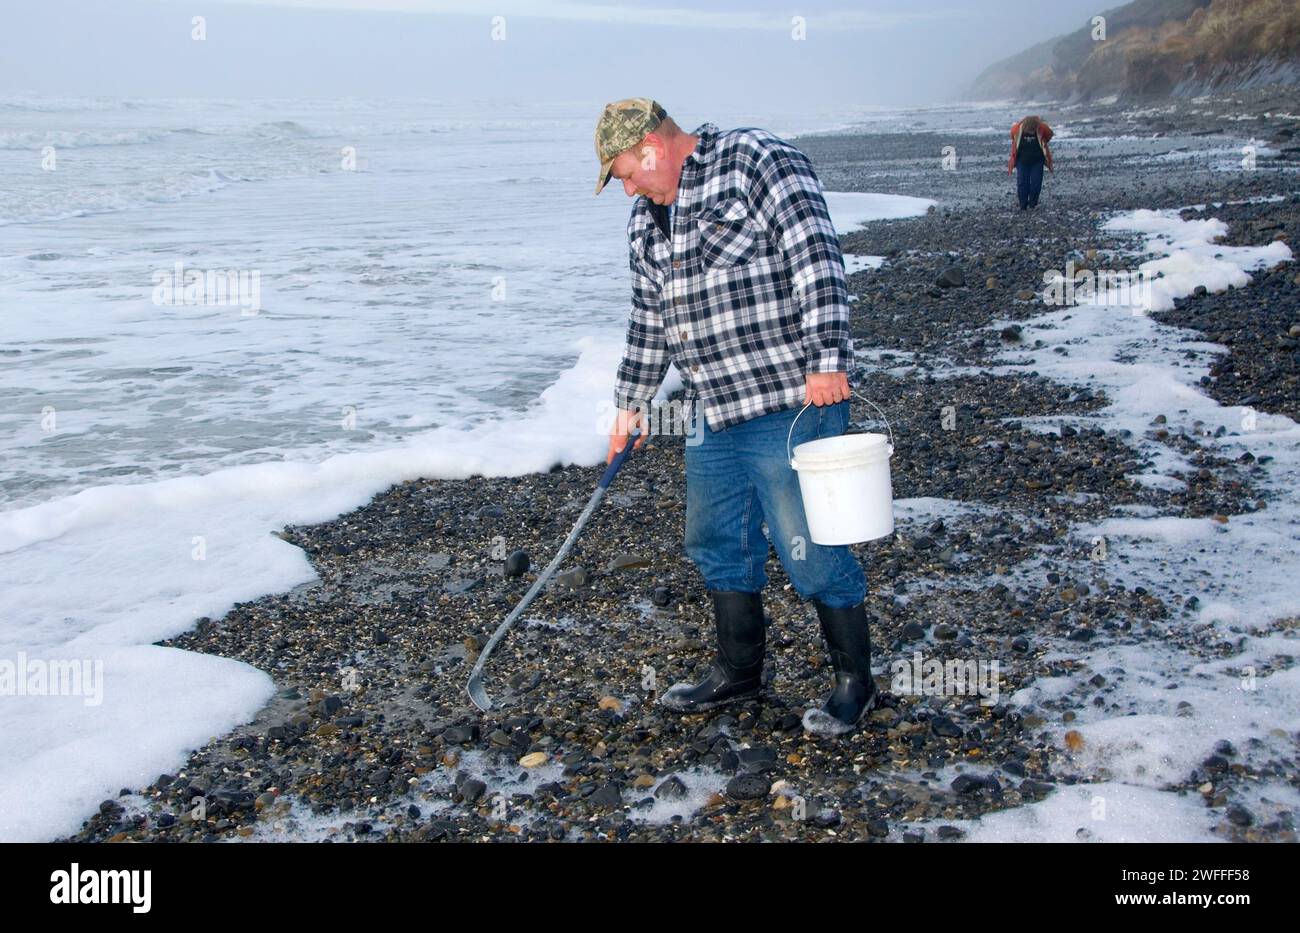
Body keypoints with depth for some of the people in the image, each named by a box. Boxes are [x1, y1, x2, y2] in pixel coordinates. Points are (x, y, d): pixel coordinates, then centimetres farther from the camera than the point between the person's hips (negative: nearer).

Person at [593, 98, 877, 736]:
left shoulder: (756, 160, -8)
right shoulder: (648, 219, 17)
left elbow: (815, 256, -15)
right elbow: (649, 318, 26)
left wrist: (826, 359, -21)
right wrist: (632, 401, 29)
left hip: (791, 402, -8)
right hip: (714, 414, 9)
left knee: (808, 547, -5)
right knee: (716, 544, 14)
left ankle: (855, 680, 13)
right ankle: (738, 671, 31)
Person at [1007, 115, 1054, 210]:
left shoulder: (1043, 128, -23)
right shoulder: (1016, 128, -22)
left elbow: (1049, 135, 2)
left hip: (1037, 161, 0)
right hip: (1022, 161, 0)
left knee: (1036, 183, 1)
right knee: (1022, 183, -2)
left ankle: (1033, 204, 17)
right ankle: (1023, 205, 10)